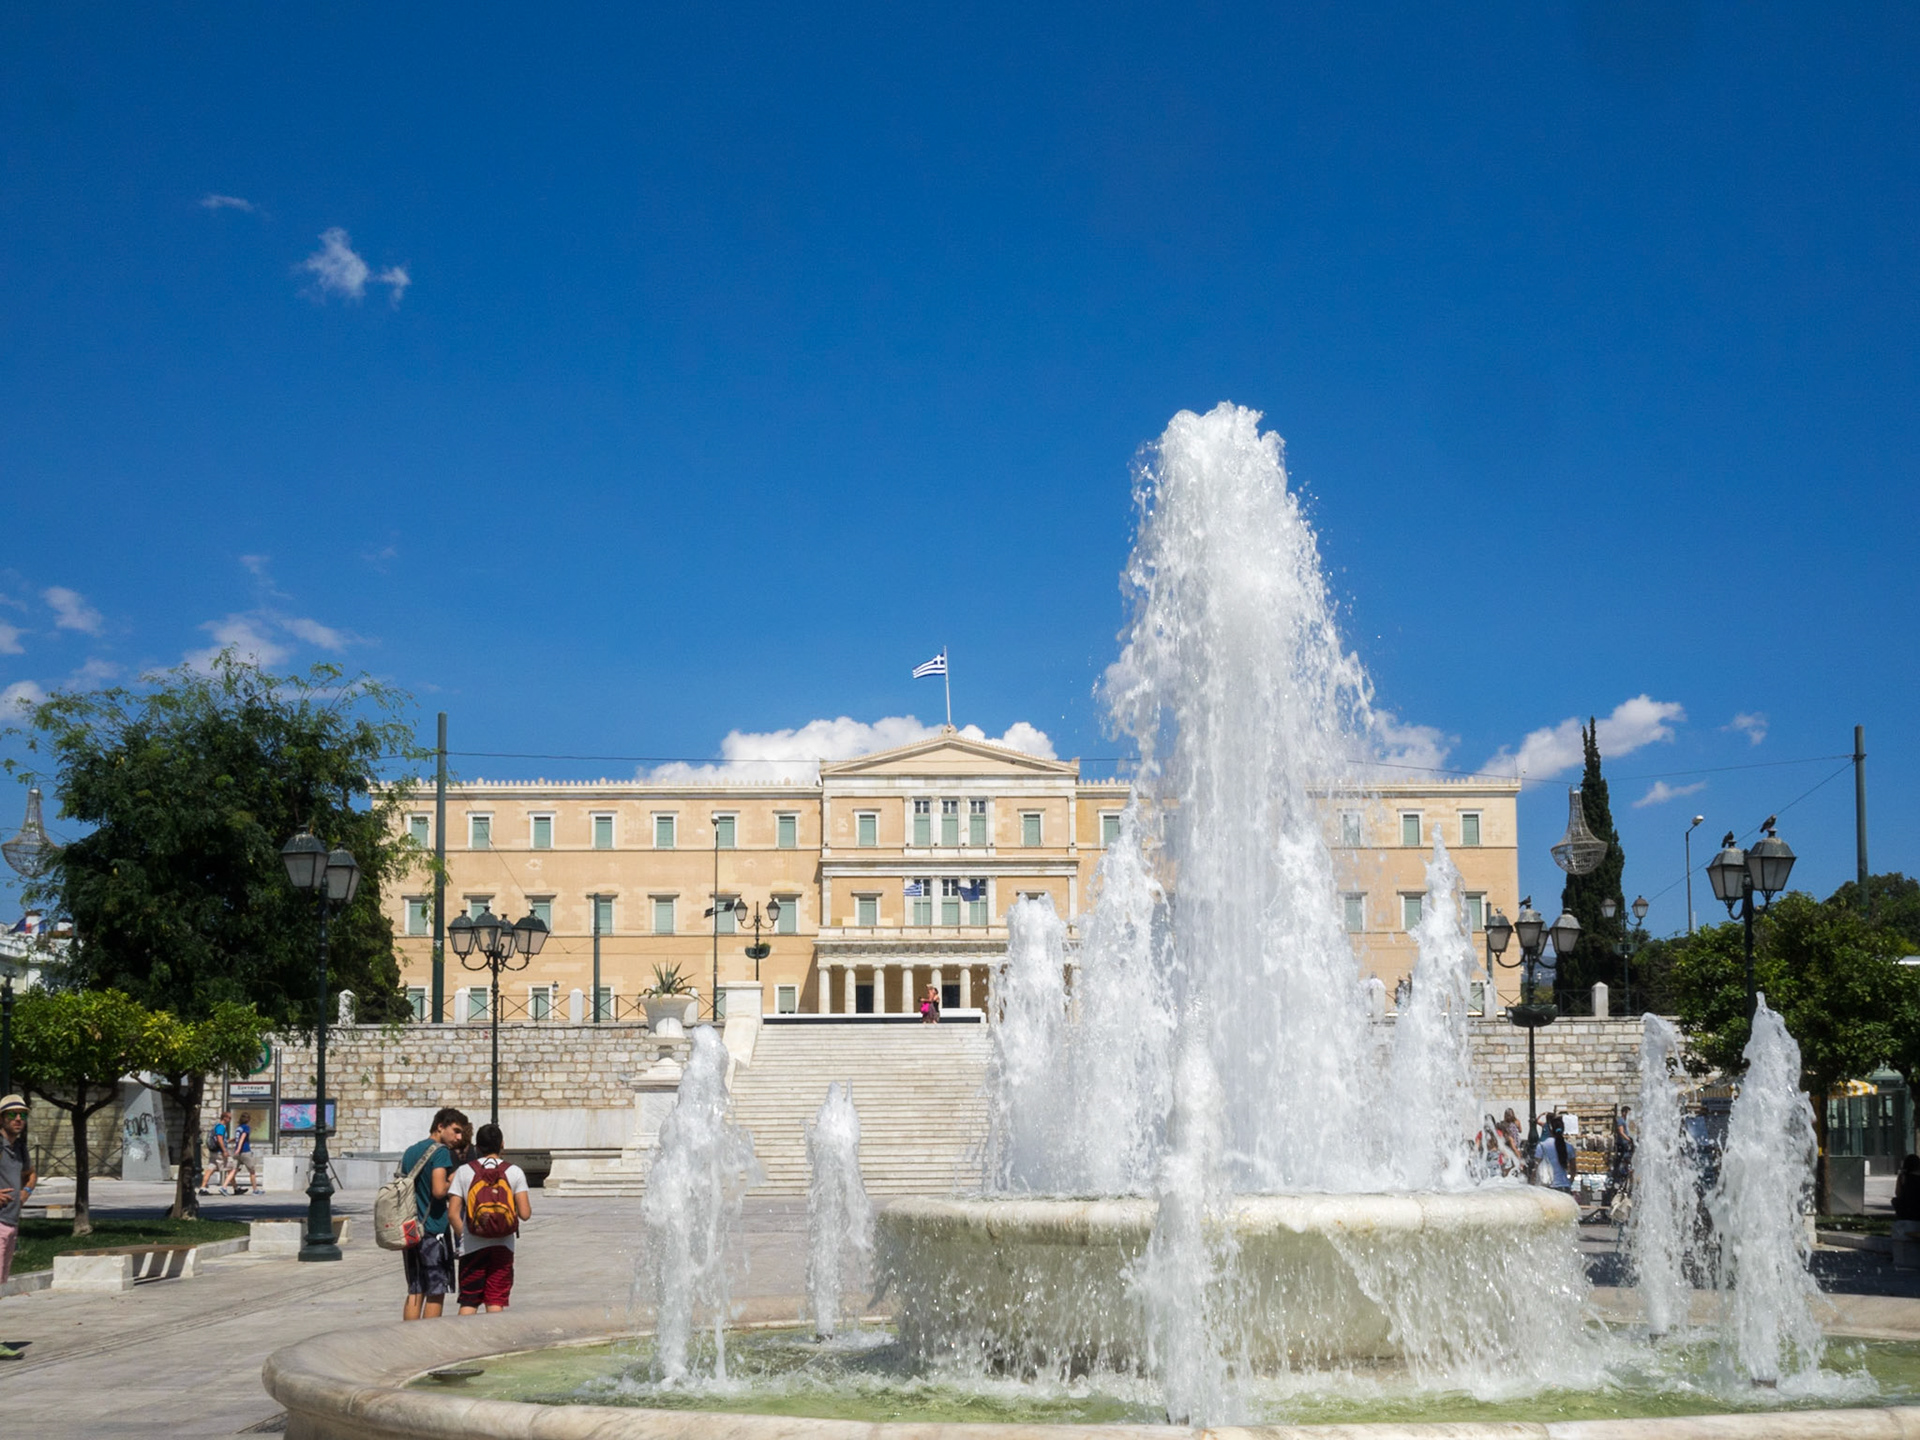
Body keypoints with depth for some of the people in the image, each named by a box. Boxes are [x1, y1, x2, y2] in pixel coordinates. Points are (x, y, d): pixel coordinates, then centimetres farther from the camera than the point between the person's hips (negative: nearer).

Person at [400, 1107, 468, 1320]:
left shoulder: (410, 1151, 15)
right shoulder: (440, 1151, -11)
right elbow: (439, 1191, -20)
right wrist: (452, 1181, -3)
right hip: (433, 1230, -8)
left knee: (415, 1292, 10)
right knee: (436, 1293, 0)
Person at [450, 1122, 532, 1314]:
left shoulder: (464, 1171, 1)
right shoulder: (514, 1172, 0)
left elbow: (453, 1212, -4)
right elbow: (524, 1213, -6)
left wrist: (462, 1237, 8)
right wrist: (529, 1205, 16)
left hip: (472, 1248, 0)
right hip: (502, 1248, 0)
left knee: (468, 1303, 7)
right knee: (495, 1303, 4)